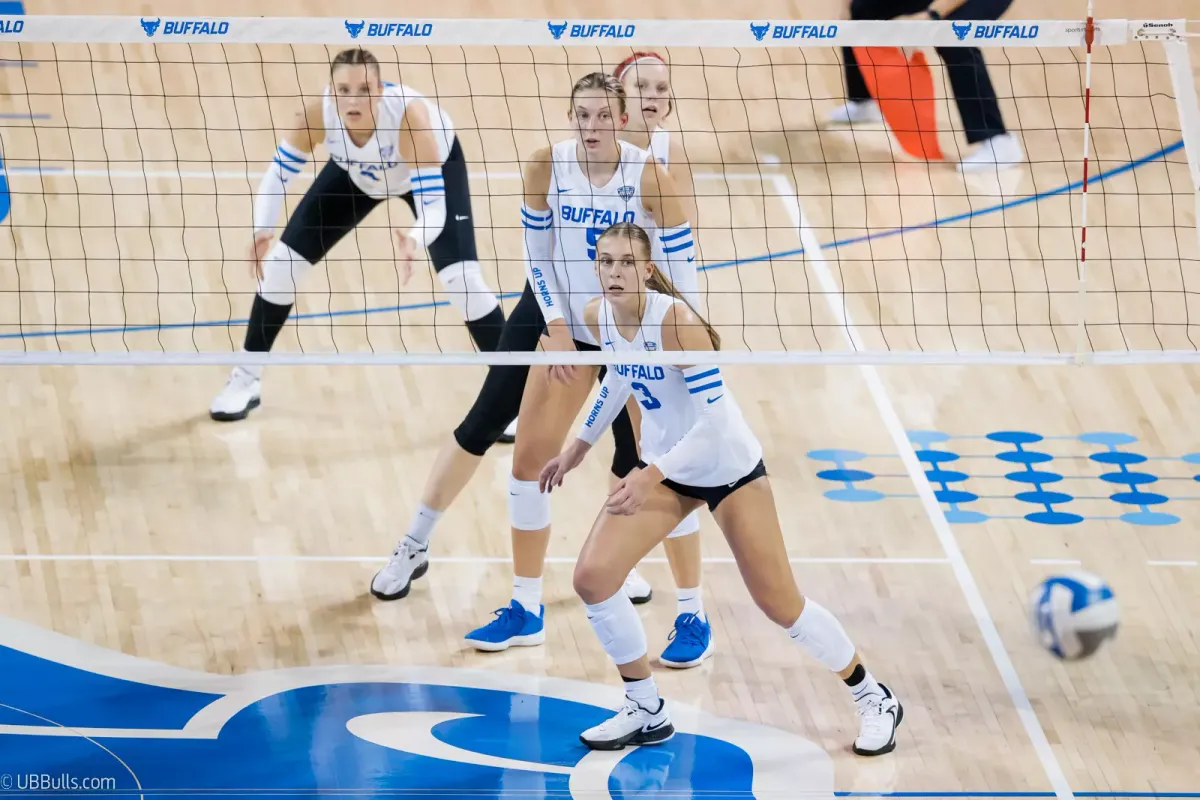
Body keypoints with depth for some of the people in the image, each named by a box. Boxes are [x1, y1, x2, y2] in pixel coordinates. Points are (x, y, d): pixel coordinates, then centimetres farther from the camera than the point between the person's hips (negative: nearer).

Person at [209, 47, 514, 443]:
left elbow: (433, 206, -45)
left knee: (462, 278, -19)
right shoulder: (318, 113, -35)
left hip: (434, 163, -3)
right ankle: (247, 379, 19)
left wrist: (413, 241, -67)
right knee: (282, 259, -2)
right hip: (355, 171, 3)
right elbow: (278, 173, -22)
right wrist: (262, 230, -41)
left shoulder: (409, 113, -44)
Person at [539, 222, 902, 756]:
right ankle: (646, 713, 9)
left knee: (780, 604, -1)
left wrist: (652, 474, -35)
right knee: (592, 577, -8)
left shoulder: (675, 319, -29)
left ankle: (875, 701, 20)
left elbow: (714, 421, -30)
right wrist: (580, 445, 20)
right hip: (664, 464, 6)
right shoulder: (597, 318, -9)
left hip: (727, 466, -6)